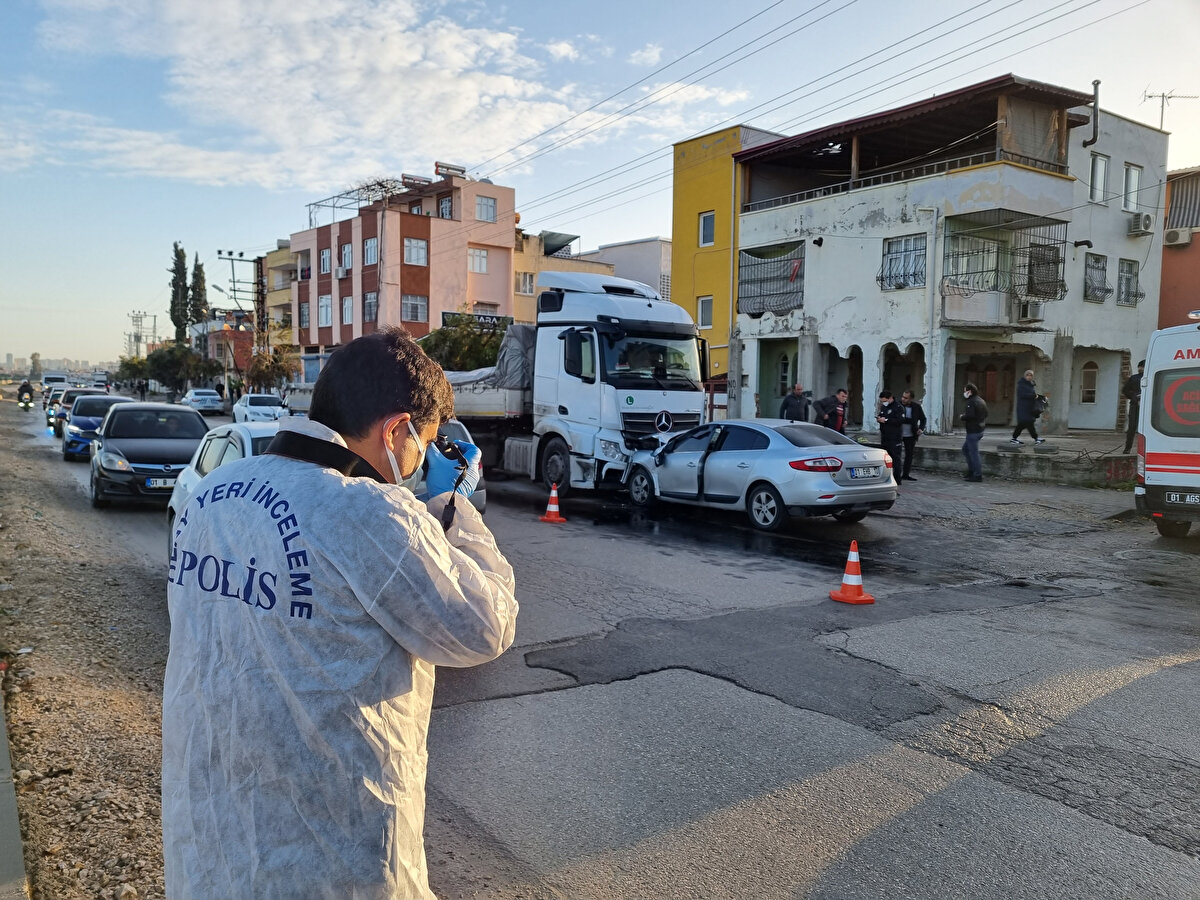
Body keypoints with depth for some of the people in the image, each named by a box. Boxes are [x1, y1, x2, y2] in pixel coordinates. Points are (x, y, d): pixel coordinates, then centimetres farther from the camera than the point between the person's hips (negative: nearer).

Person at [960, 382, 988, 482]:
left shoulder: (971, 402, -18)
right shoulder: (981, 400, 14)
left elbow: (970, 416, -27)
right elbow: (985, 414, 21)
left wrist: (962, 417, -9)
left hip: (973, 431, -10)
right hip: (980, 429, 10)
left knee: (973, 452, -5)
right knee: (965, 448, 21)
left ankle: (978, 475, -2)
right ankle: (971, 471, 23)